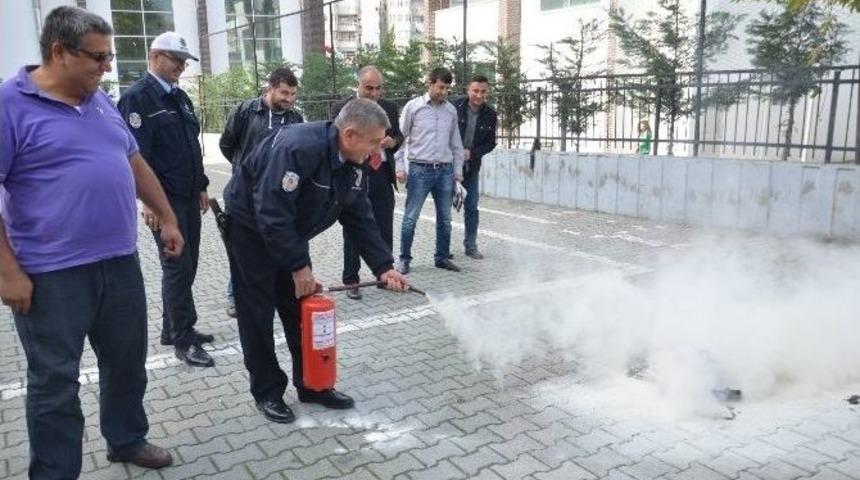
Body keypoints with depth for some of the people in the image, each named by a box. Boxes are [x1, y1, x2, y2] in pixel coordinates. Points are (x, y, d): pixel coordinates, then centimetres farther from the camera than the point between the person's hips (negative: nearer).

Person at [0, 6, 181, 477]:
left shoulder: (100, 101, 10)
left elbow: (134, 163, 19)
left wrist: (167, 218, 17)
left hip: (119, 263, 7)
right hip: (52, 275, -6)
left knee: (128, 363, 18)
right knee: (55, 382, 7)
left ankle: (128, 440, 39)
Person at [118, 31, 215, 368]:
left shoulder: (180, 97, 15)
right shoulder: (138, 97, -10)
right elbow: (137, 154, -17)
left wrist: (201, 187, 18)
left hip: (188, 197, 8)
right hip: (164, 199, -8)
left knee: (185, 266, 13)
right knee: (178, 268, -4)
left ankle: (172, 329, 27)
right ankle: (183, 341, 6)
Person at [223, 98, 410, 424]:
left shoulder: (353, 166, -7)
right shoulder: (298, 148, -34)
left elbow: (360, 220, -3)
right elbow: (272, 214, -35)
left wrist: (384, 267, -11)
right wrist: (299, 266, -29)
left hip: (289, 234, 8)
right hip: (250, 227, -8)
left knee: (303, 310, 8)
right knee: (258, 315, 0)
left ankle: (313, 385, 19)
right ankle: (267, 392, 14)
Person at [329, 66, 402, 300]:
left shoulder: (389, 107, 8)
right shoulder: (341, 108, -3)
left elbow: (398, 136, 16)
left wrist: (392, 141, -7)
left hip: (383, 175, 3)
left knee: (385, 230, 9)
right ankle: (351, 281, 16)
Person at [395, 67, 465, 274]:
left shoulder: (451, 110, 9)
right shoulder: (413, 106, -3)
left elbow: (456, 143, 15)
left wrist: (458, 171, 13)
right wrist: (400, 167, -6)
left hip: (445, 171, 4)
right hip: (420, 170, -4)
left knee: (445, 218, 10)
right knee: (410, 218, -2)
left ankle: (442, 257, 23)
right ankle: (404, 259, 9)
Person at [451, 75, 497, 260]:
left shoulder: (490, 114, -2)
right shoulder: (454, 107, -13)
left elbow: (490, 143, 3)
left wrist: (471, 152, -12)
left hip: (471, 166, 3)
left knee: (471, 206, 8)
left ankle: (470, 246, 18)